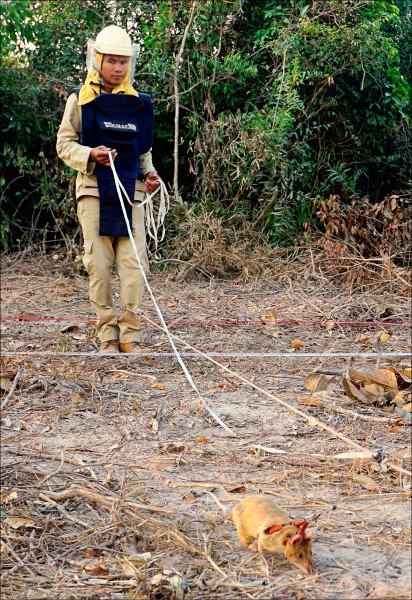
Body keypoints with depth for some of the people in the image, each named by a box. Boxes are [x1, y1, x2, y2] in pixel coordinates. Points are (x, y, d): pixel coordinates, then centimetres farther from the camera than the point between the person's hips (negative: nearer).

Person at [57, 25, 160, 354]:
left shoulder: (139, 104, 12)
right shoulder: (81, 100, 3)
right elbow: (64, 144, 3)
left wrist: (149, 172, 2)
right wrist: (90, 155, -15)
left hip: (131, 192, 2)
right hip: (94, 191, -2)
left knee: (134, 262, -6)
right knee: (99, 264, -4)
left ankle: (130, 334, 0)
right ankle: (107, 333, 5)